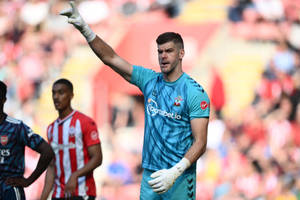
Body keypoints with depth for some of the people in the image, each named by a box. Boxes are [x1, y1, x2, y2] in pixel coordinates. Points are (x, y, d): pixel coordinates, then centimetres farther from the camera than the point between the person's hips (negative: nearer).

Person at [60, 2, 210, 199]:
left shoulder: (195, 93, -8)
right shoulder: (149, 80, 9)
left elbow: (200, 143, -12)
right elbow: (111, 58, 8)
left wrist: (175, 173, -24)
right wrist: (84, 29, -2)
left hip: (179, 178, -5)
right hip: (150, 174, 5)